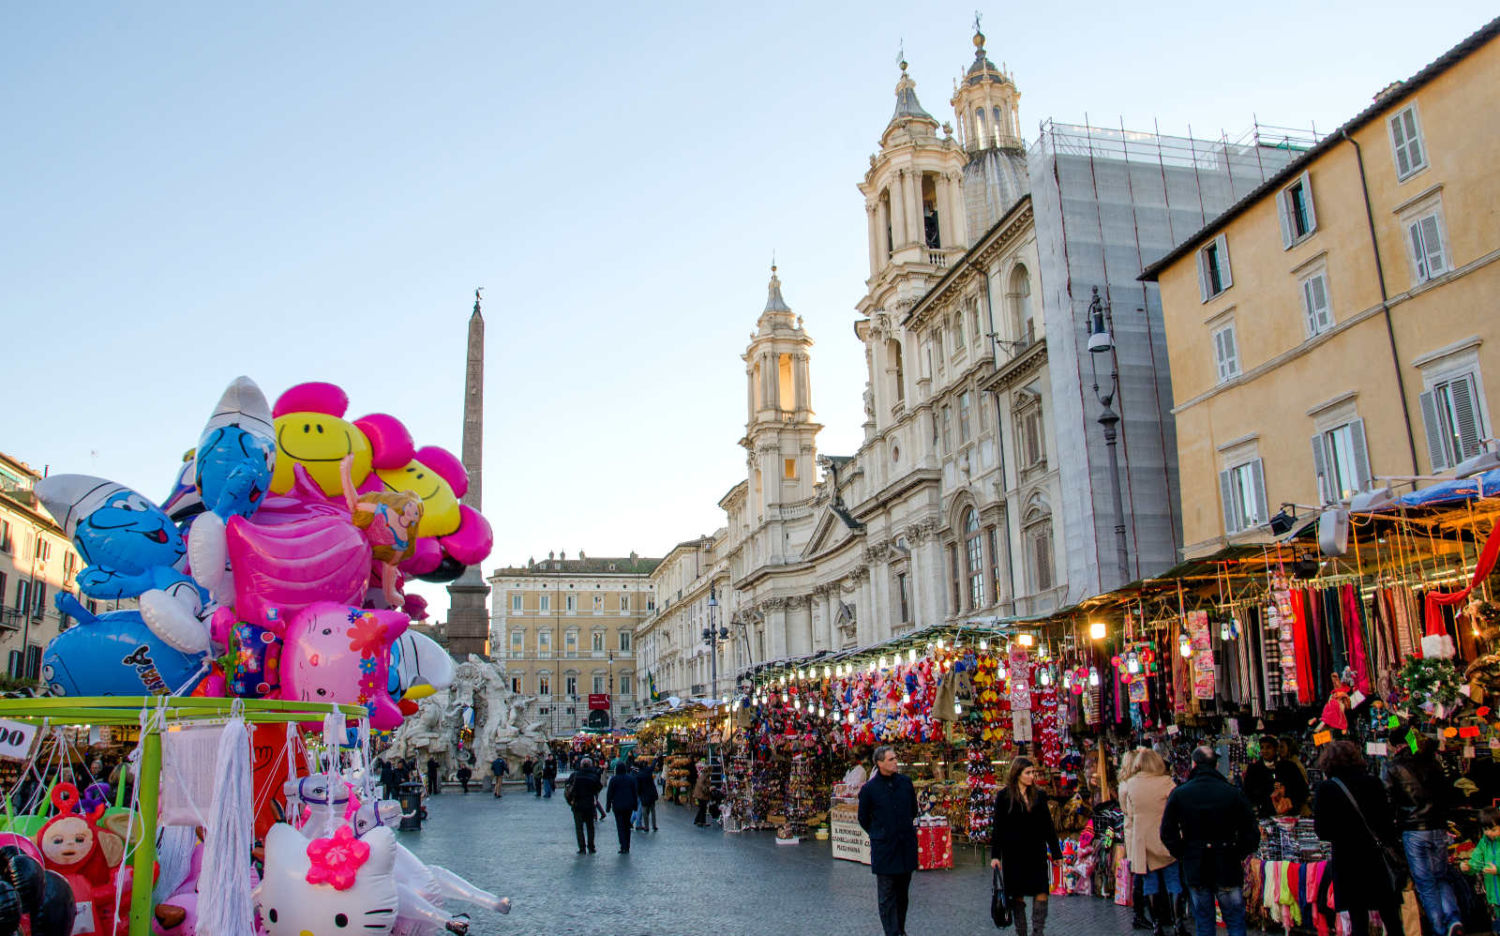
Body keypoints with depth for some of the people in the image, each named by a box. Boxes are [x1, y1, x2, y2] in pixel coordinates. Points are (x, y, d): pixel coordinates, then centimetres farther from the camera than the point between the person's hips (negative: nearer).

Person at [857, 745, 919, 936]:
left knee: (903, 893, 13)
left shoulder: (905, 782, 2)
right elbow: (864, 819, 6)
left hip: (906, 847, 4)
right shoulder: (869, 789, -8)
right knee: (886, 896, 0)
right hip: (884, 849, -3)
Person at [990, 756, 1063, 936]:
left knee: (1041, 891, -7)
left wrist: (1056, 852, 9)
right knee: (1017, 894, 5)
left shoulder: (1039, 795, 7)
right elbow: (997, 827, -3)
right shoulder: (1004, 796, -3)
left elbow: (1048, 825, 11)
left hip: (1036, 851, 2)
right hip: (1013, 852, -2)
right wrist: (995, 855, -8)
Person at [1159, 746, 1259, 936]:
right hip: (1228, 869, -1)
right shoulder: (1233, 793, -9)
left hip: (1194, 869, 1)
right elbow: (1252, 833, -8)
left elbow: (1167, 833, -4)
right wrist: (1238, 854, 6)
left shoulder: (1178, 794, -6)